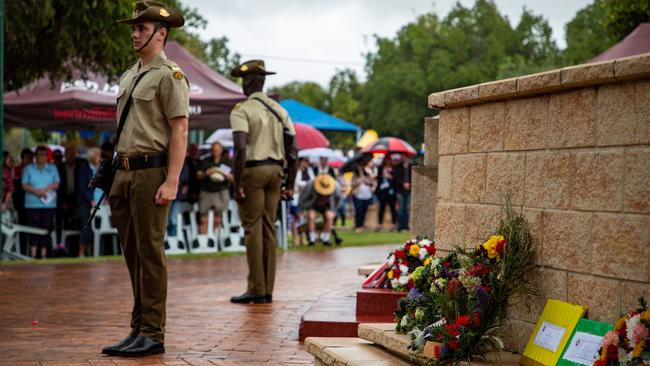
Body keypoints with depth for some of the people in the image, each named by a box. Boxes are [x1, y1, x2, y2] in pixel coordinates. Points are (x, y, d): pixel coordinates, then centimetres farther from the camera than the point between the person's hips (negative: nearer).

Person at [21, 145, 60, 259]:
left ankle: (43, 254, 6)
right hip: (32, 204, -1)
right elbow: (24, 185, 2)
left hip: (48, 204, 1)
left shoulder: (52, 168, 12)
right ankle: (33, 254, -3)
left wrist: (45, 189, -13)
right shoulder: (29, 169, 8)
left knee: (46, 228, 0)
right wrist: (36, 191, -13)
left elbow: (56, 184, 4)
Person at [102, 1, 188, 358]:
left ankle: (153, 334, -2)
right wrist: (116, 181, 18)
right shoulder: (128, 77, 19)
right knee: (132, 254, 10)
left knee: (150, 253, -7)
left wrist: (171, 182, -20)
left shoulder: (170, 75, -7)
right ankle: (138, 330, 17)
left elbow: (179, 132, -13)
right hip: (124, 172, 9)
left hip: (151, 172, -8)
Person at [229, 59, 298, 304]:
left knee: (252, 229, -3)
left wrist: (237, 185, -16)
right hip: (275, 170, 7)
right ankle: (268, 290, 12)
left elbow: (240, 149, -20)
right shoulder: (279, 110, 13)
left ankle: (256, 289, -4)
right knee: (268, 229, 9)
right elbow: (293, 151, 10)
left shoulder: (241, 111, -8)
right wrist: (290, 185, 13)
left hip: (253, 170, -6)